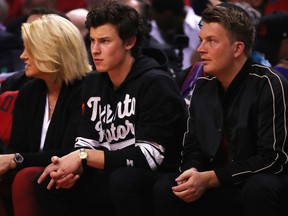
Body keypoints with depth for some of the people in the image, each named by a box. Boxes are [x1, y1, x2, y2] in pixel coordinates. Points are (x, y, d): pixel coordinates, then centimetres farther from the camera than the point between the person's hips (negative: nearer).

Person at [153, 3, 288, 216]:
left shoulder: (268, 85, -15)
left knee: (258, 188, -39)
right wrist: (192, 172, -12)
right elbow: (193, 146, 14)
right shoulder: (203, 87, 6)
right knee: (164, 189, -15)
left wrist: (209, 179, -22)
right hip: (219, 188, 6)